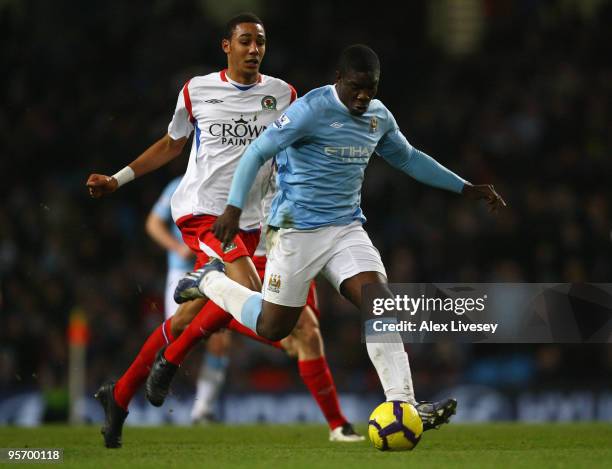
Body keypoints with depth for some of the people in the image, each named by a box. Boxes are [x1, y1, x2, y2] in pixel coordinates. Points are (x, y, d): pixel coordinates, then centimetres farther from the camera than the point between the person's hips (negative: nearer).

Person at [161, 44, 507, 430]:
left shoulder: (379, 116, 6)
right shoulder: (311, 110, -16)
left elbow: (408, 158, 23)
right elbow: (258, 152, -14)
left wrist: (465, 188, 22)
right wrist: (234, 208, -24)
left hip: (347, 228, 6)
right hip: (298, 229, -6)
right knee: (272, 327, 2)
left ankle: (403, 406, -21)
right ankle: (210, 280, 29)